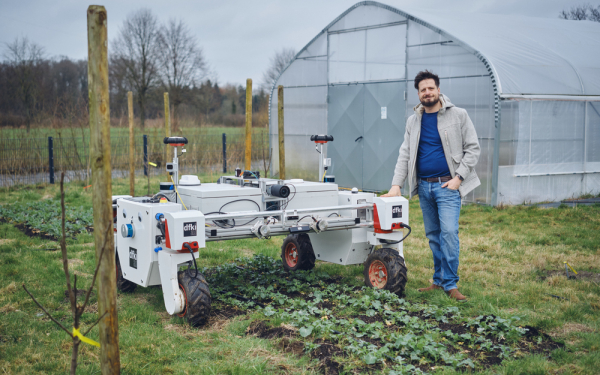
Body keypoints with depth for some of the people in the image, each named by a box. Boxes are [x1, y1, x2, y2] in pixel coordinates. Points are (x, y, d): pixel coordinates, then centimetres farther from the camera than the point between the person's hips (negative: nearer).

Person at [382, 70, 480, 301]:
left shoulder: (458, 115, -1)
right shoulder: (413, 121, 11)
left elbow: (472, 148, -1)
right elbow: (405, 154, 10)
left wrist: (458, 177, -11)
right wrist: (396, 184, -1)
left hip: (448, 186, -4)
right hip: (423, 186, 5)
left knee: (449, 232, -14)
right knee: (432, 235, 9)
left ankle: (450, 284, -7)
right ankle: (439, 280, 19)